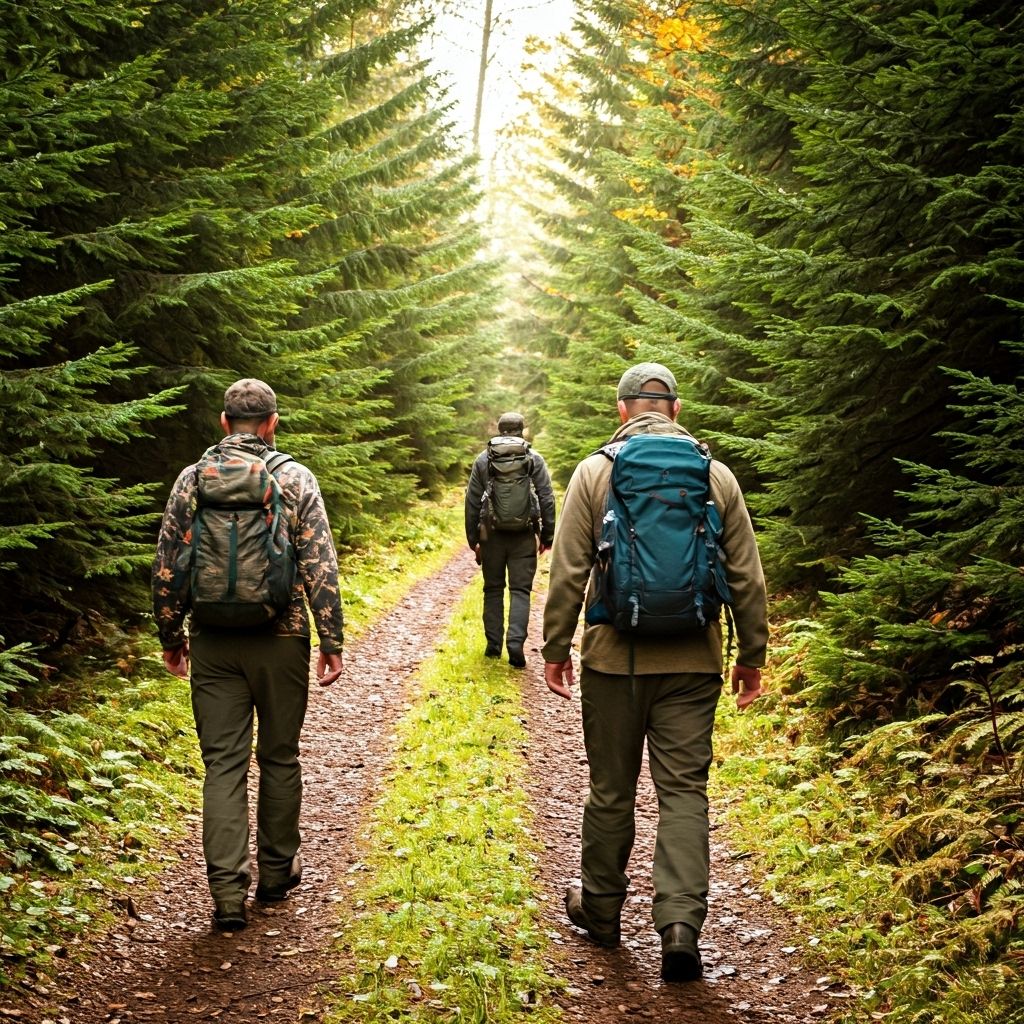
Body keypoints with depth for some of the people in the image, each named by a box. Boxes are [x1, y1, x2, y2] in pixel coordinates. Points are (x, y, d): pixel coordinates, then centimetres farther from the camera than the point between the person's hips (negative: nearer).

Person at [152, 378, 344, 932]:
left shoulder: (192, 478, 1)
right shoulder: (296, 479, -4)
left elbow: (166, 568, 2)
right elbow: (320, 569, -8)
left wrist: (170, 636, 14)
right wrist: (332, 642, -2)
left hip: (213, 643, 1)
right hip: (280, 639, -1)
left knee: (223, 763, 4)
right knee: (279, 757, 14)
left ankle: (228, 893, -2)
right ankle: (277, 872, 25)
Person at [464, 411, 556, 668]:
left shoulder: (483, 459, 4)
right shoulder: (534, 458, 0)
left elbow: (472, 502, 4)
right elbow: (547, 499, -2)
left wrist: (473, 539, 10)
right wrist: (547, 535, 4)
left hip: (491, 535, 1)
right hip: (524, 536, -1)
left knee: (493, 589, 13)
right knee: (520, 590, 1)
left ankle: (493, 644, 14)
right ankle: (515, 642, -16)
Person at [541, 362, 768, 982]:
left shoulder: (595, 471, -3)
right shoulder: (716, 475, 2)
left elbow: (568, 571, -4)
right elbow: (747, 577, 4)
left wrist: (557, 647, 5)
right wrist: (752, 655, 13)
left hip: (614, 658, -1)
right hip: (692, 662, 1)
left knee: (611, 789, 12)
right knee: (684, 791, 3)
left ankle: (600, 909, 26)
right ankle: (681, 923, -7)